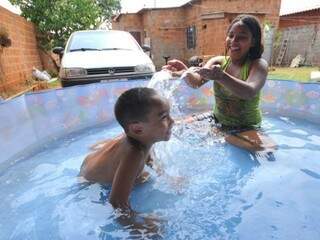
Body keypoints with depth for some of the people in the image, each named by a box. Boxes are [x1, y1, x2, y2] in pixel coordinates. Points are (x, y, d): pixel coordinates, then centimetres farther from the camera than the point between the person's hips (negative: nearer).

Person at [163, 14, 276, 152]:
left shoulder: (258, 65, -12)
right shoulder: (218, 61, -2)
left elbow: (250, 92, -33)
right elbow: (197, 82, -19)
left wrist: (221, 77, -49)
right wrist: (185, 73, -41)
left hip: (247, 128, -3)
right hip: (217, 121, 3)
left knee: (268, 148, -32)